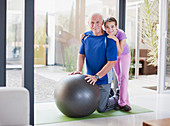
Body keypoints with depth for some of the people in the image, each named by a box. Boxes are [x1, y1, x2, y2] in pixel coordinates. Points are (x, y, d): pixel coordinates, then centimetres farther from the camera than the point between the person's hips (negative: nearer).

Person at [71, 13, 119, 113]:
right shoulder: (86, 36, 0)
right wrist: (79, 70, -13)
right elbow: (81, 55, 4)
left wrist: (96, 77, -27)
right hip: (90, 78, 6)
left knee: (101, 109, -2)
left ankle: (116, 99, 30)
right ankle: (108, 93, 39)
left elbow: (111, 63, -21)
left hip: (103, 79, -6)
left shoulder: (109, 40, -18)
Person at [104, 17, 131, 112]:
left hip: (124, 54, -3)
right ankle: (125, 102, 13)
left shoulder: (121, 34, -37)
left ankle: (122, 102, -10)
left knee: (124, 76, -15)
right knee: (119, 78, 6)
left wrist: (116, 40, -53)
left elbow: (119, 53, -40)